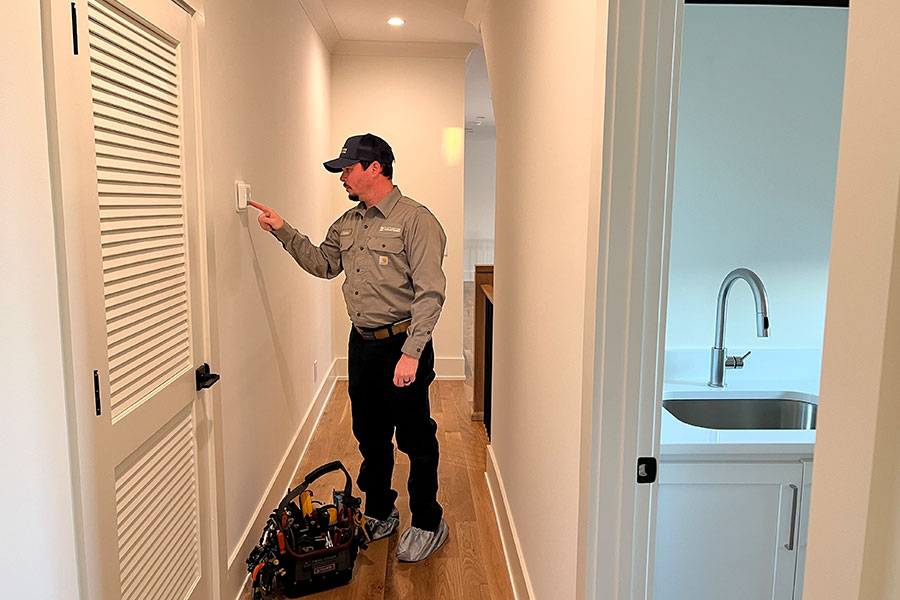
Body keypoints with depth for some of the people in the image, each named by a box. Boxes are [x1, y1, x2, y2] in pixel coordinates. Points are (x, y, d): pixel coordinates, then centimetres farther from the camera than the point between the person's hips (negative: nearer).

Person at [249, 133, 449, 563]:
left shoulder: (415, 220, -13)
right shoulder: (348, 223, 12)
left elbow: (430, 292, -18)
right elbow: (323, 264, 21)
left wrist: (410, 353, -23)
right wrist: (283, 232, 10)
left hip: (402, 345, -7)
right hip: (361, 343, 8)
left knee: (416, 439, 5)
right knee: (370, 436, 18)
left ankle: (428, 524, 24)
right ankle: (379, 514, 37)